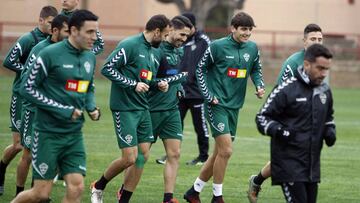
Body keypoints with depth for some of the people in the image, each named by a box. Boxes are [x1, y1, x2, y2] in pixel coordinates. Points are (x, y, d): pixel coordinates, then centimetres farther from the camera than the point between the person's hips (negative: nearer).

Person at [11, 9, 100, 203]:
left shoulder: (89, 57, 8)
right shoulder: (50, 54, -13)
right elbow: (28, 89, -11)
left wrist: (92, 108, 1)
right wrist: (62, 110, -16)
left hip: (74, 135, 6)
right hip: (48, 133, -6)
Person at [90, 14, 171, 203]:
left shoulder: (155, 52, 13)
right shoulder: (129, 45, -14)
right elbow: (107, 68, -17)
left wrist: (158, 84, 3)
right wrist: (133, 84, -20)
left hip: (143, 109, 9)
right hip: (125, 108, -8)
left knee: (143, 155, 4)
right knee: (129, 158, -9)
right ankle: (98, 187, 14)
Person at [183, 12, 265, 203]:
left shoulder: (252, 48, 4)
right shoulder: (217, 46, -11)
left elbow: (256, 70, 20)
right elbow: (201, 69, -1)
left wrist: (260, 86, 0)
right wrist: (209, 96, -7)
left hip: (234, 106, 6)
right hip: (217, 104, -6)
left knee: (220, 152, 10)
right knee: (226, 150, -14)